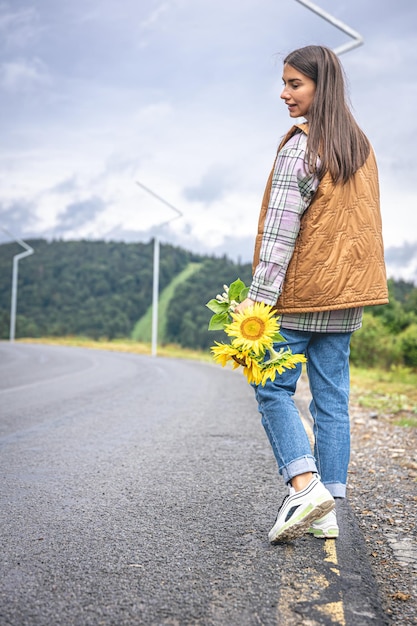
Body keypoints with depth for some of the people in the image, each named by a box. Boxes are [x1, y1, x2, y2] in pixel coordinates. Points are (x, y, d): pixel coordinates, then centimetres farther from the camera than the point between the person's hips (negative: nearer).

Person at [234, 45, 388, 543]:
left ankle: (304, 483, -10)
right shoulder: (360, 145, 14)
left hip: (302, 293, -7)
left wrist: (258, 295, -18)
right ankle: (328, 511, 12)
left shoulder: (301, 145, -11)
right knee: (332, 397, 7)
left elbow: (281, 228, -17)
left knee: (273, 388, 4)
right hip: (345, 295, 8)